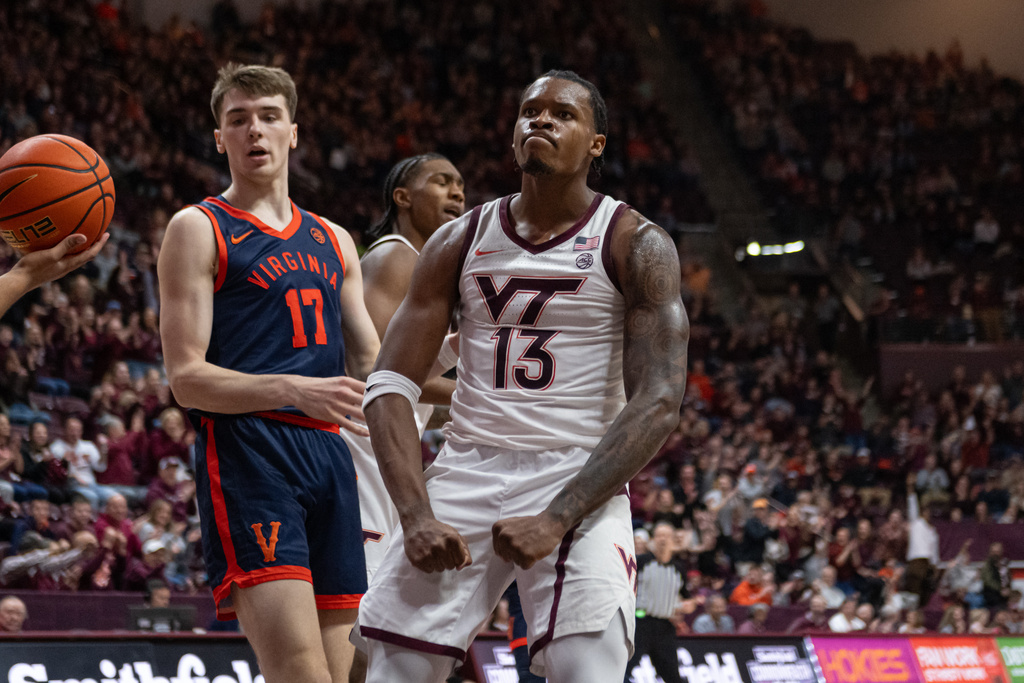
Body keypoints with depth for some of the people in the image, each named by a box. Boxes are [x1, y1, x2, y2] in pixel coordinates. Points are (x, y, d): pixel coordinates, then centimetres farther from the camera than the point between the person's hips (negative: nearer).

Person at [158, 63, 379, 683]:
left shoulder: (334, 242, 22)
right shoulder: (198, 230, 3)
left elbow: (371, 367, 25)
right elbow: (187, 378, -6)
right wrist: (297, 390, -20)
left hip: (329, 451, 7)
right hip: (247, 452, -6)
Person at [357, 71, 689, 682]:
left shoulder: (636, 246, -3)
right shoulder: (459, 244, 8)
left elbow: (659, 404, -12)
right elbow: (391, 386, 3)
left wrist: (554, 520, -21)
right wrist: (416, 516, -14)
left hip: (579, 482, -3)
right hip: (467, 473, 3)